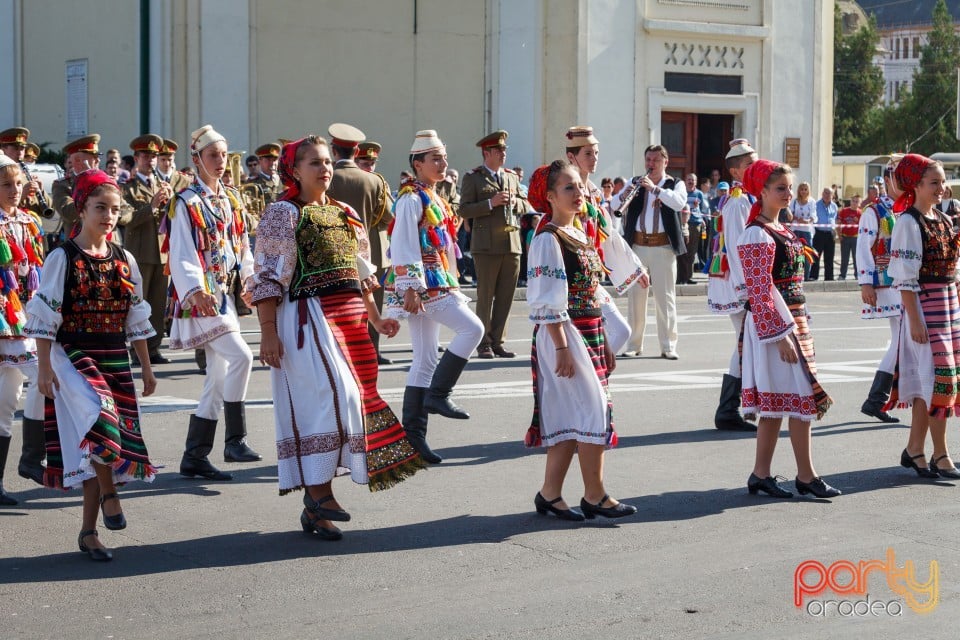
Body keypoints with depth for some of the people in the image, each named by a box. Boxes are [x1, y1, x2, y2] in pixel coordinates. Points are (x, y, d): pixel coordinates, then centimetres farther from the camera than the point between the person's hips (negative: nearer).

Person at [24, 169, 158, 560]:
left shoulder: (124, 260, 9)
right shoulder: (63, 258, -5)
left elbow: (137, 318, 15)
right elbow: (44, 315, -5)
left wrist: (146, 367, 14)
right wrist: (44, 367, -11)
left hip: (116, 360, 5)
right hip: (74, 357, -5)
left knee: (98, 443, 4)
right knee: (99, 423, -30)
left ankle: (88, 530, 12)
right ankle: (108, 491, -9)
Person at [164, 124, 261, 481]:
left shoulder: (231, 199, 14)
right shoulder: (187, 203, -8)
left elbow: (242, 244, 18)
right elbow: (182, 254, -16)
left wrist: (248, 280, 4)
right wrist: (196, 291, -31)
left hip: (226, 295, 8)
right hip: (202, 298, -8)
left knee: (218, 378, 8)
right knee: (241, 356, -22)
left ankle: (195, 458, 14)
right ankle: (235, 440, -13)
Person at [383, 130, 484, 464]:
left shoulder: (433, 198, 18)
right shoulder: (411, 198, -10)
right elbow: (402, 245, -17)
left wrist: (449, 285, 22)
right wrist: (410, 288, -23)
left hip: (436, 284, 9)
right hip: (422, 284, -9)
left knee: (425, 360, 7)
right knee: (472, 328, -16)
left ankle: (413, 436, 9)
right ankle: (437, 394, -9)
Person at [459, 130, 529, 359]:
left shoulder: (512, 177, 18)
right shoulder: (473, 178, 1)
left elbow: (525, 206, 21)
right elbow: (464, 210, -7)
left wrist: (515, 202, -1)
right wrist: (491, 203, -16)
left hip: (512, 244, 5)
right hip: (487, 245, -5)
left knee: (506, 296, 5)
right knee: (485, 296, -1)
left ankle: (498, 342, 13)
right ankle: (484, 344, 5)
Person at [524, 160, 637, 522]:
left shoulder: (582, 236, 16)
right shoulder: (548, 240, -11)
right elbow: (548, 301, -16)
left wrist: (603, 343, 19)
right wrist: (562, 348, -21)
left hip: (590, 333, 9)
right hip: (564, 333, -9)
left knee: (570, 419, 8)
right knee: (592, 409, -9)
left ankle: (549, 494, 14)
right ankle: (595, 496, -2)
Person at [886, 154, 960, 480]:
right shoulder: (908, 222, -10)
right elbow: (905, 275, -15)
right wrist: (914, 318, -19)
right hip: (923, 305, -8)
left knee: (927, 379, 10)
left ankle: (914, 449, 17)